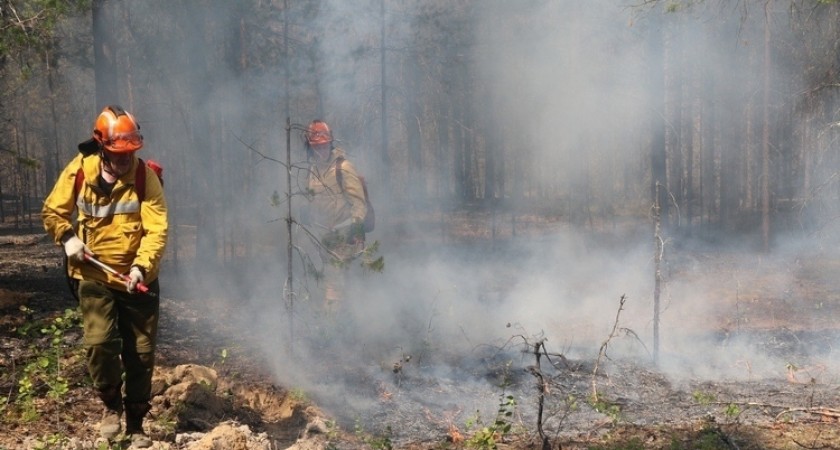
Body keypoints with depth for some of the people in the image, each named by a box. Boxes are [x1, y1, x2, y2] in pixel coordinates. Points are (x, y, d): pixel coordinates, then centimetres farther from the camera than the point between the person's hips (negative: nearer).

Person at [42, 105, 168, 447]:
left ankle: (135, 423, 21)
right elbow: (52, 212, 7)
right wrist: (68, 238, -12)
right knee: (99, 342, -16)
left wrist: (141, 266, -31)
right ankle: (111, 404, 11)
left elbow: (157, 229, -17)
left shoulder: (145, 177, -11)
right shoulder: (78, 171, -6)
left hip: (139, 280, 0)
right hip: (95, 277, 0)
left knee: (141, 353, 5)